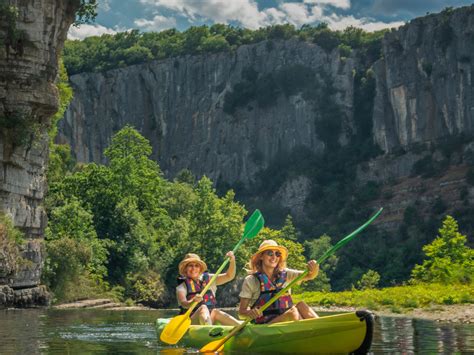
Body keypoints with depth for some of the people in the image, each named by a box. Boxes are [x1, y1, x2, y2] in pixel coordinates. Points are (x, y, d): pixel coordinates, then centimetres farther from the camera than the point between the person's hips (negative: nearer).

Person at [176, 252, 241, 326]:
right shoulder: (182, 286, 4)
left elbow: (229, 276, 10)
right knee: (203, 308, -31)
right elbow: (183, 303, -15)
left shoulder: (208, 279, 16)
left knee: (215, 312, -28)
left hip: (211, 319, 3)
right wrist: (193, 301, -38)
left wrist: (232, 261, -7)